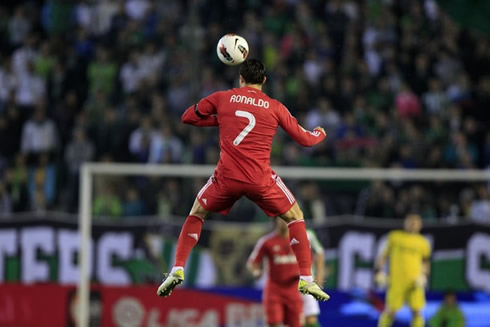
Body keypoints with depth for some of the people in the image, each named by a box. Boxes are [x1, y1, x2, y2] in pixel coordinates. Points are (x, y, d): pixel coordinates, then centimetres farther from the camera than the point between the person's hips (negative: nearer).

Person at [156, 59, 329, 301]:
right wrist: (320, 133, 35)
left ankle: (177, 270, 11)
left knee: (196, 214, 25)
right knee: (295, 218, 19)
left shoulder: (222, 98, 7)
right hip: (261, 179, -1)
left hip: (227, 176, 1)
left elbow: (187, 117, 17)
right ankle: (305, 279, 8)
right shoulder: (275, 107, 6)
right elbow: (304, 139, 13)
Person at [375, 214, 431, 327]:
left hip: (415, 282, 2)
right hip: (397, 280, -2)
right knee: (390, 310, -1)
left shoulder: (423, 242, 10)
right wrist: (379, 271, 2)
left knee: (417, 311, -5)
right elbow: (384, 255, 12)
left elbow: (425, 263, 20)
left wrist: (423, 276, 3)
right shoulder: (394, 237, 6)